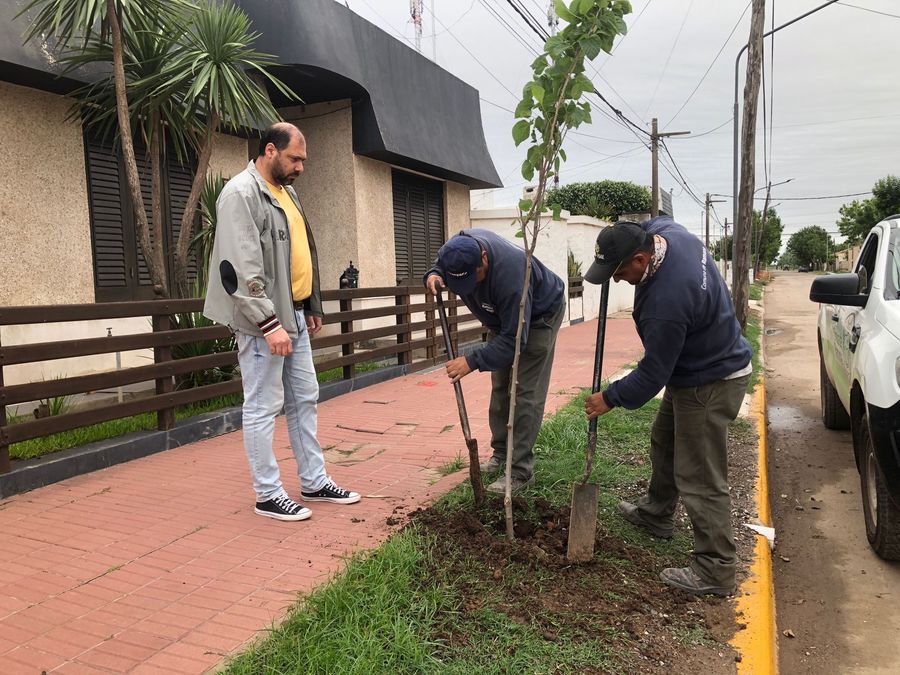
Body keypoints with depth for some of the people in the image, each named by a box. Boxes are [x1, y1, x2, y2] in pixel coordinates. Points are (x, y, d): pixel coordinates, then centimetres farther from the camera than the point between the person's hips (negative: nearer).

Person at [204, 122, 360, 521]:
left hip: (294, 314, 10)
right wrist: (268, 322, -23)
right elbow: (241, 267, -21)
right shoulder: (241, 194, -12)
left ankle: (314, 483, 25)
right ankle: (268, 495, 12)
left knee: (304, 400, 13)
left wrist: (312, 307, 20)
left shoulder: (285, 192, 17)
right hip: (262, 321, -9)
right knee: (263, 407, 0)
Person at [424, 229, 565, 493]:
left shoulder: (509, 273, -44)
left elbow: (514, 338, -40)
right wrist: (433, 275, -24)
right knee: (500, 387, 12)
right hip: (505, 316, 8)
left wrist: (473, 361, -42)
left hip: (539, 316, -8)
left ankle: (521, 471, -6)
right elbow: (440, 264, 0)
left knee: (525, 393, -12)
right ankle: (501, 454, 24)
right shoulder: (459, 247, -24)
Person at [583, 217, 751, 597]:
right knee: (664, 444, 25)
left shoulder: (664, 303, -37)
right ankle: (656, 514, 44)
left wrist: (610, 399, -10)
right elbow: (659, 220, 19)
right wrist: (622, 237, 2)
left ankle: (715, 571, 8)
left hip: (708, 385, -11)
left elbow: (652, 374, -25)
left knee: (699, 479, -4)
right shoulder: (666, 232, -10)